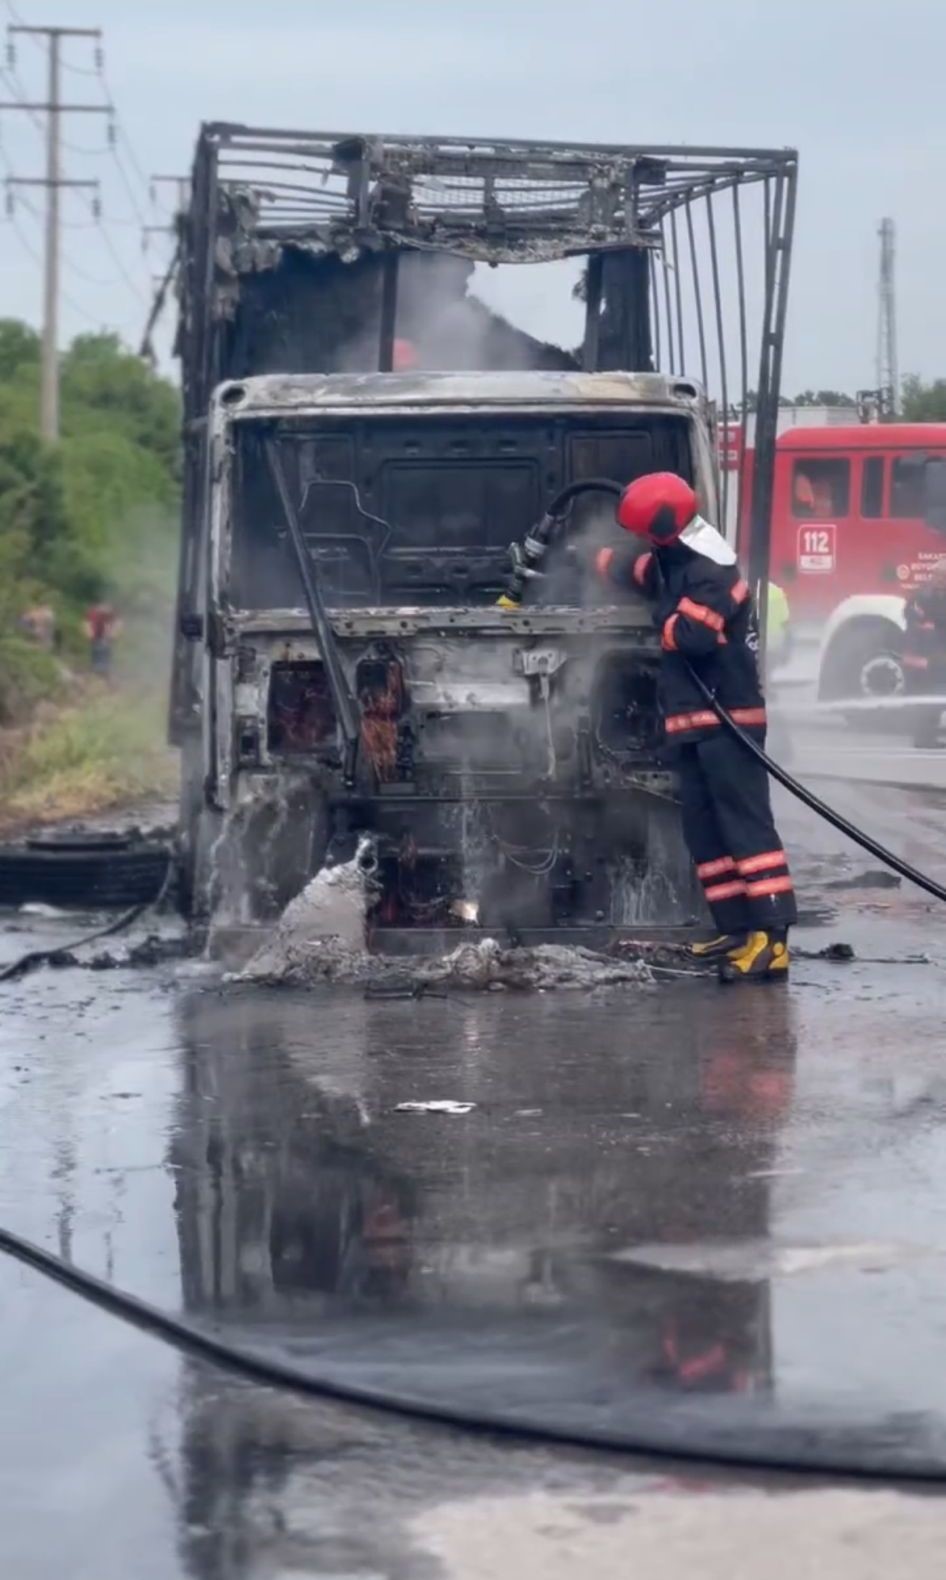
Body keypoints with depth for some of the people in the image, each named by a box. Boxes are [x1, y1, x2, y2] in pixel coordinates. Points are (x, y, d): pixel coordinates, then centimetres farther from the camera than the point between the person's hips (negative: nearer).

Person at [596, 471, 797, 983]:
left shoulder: (711, 574, -17)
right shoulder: (676, 563, 14)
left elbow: (691, 635, -30)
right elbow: (636, 568, 36)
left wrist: (666, 622, -10)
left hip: (727, 722, -10)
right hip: (694, 724, 10)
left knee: (745, 826, -15)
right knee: (705, 832, 10)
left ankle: (771, 940, -21)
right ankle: (737, 930, 13)